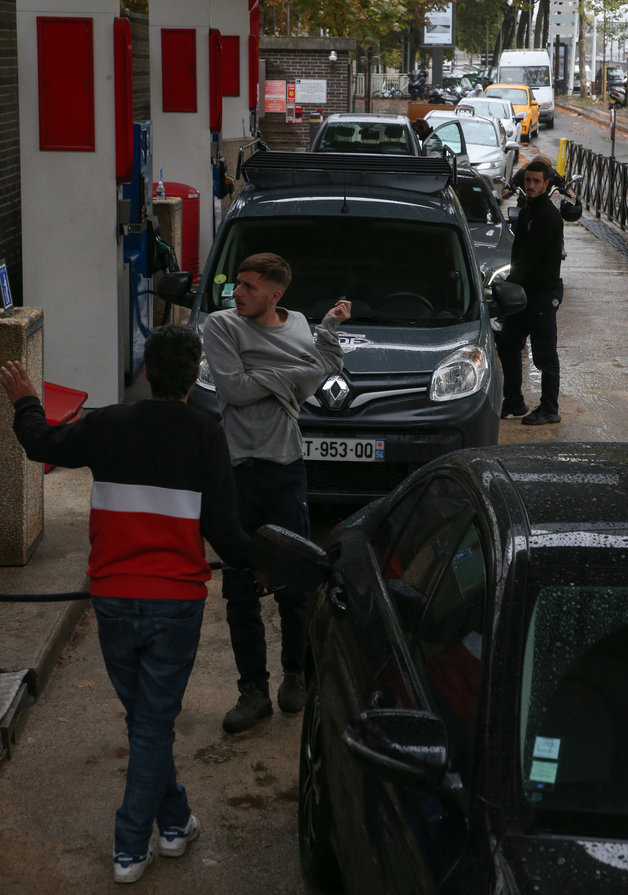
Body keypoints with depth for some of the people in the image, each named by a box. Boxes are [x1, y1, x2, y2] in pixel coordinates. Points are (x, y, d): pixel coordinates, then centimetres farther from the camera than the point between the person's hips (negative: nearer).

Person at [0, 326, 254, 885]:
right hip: (176, 602, -2)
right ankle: (131, 848, 10)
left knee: (143, 715, 19)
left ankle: (174, 822, 30)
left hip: (113, 601, 2)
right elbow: (222, 526, -9)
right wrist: (252, 560, 12)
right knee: (154, 722, 7)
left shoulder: (109, 425, -4)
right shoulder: (205, 435, -10)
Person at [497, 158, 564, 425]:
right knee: (507, 347, 12)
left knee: (545, 355, -2)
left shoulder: (549, 217, -17)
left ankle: (549, 410, 8)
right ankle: (514, 403, 22)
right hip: (524, 291, 9)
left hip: (545, 291, -9)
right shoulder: (526, 213, 12)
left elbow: (529, 257, -22)